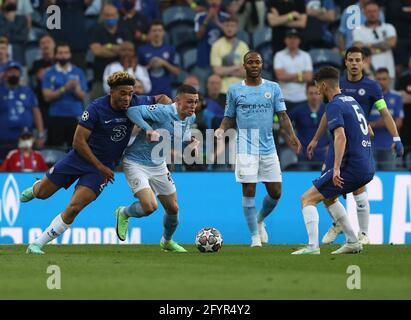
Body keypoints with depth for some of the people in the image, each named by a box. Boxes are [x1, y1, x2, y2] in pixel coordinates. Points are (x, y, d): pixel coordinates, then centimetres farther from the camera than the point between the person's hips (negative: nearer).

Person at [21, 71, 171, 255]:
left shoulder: (135, 104, -11)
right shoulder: (96, 108, -22)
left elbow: (160, 99, 8)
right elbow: (78, 141, -18)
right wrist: (100, 167, -17)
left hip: (104, 167, 2)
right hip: (81, 156, -2)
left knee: (74, 208, -15)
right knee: (42, 193, 10)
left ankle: (37, 245, -4)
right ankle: (35, 188, 50)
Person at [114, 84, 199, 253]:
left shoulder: (191, 118, -1)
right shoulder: (163, 112, -26)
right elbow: (132, 110, -33)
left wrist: (191, 142, -1)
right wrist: (148, 129, -46)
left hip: (158, 166, 8)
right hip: (136, 163, -8)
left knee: (173, 208, 11)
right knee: (150, 206, -21)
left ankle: (167, 241, 40)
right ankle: (123, 214, 12)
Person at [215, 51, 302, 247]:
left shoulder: (273, 88, 8)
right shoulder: (235, 90, 6)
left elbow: (282, 115, 4)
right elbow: (229, 118, 11)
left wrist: (291, 136, -11)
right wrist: (222, 129, -10)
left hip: (268, 148, 2)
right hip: (246, 148, -2)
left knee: (275, 192, 3)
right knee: (249, 191, -8)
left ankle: (260, 220, 31)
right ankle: (255, 235, 0)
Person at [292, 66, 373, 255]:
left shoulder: (334, 106, -11)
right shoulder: (351, 101, 17)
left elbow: (340, 136, -25)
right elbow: (367, 130, 29)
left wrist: (337, 169, -31)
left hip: (352, 167, -9)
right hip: (368, 167, 9)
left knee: (307, 199, -4)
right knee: (329, 197, 28)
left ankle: (313, 246, -15)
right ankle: (353, 243, 23)